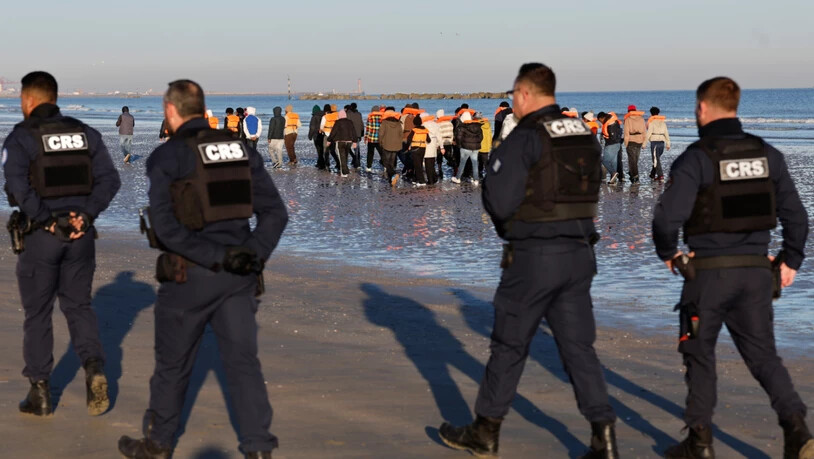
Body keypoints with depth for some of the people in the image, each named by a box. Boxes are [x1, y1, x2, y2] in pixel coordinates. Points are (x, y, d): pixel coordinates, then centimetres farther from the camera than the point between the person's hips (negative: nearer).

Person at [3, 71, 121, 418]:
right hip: (81, 234, 4)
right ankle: (94, 369, -4)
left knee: (37, 313, 9)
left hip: (40, 234, -3)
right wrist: (85, 215, -5)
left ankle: (40, 392, 13)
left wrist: (47, 221, -14)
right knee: (78, 305, 16)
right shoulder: (85, 133, 6)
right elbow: (109, 179, -1)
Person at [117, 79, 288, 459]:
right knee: (242, 361, 7)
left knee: (173, 363, 12)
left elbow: (164, 224, -18)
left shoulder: (166, 157, -8)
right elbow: (275, 212, 2)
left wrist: (215, 256, -16)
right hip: (239, 275, 4)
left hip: (189, 274, -4)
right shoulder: (242, 151, 7)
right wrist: (254, 254, -8)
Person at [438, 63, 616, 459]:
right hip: (580, 253, 6)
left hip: (534, 256, -6)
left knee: (509, 345, 7)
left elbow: (500, 203, -17)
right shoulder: (585, 136, 10)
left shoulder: (524, 139, -13)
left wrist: (489, 184, 5)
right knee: (578, 347, 8)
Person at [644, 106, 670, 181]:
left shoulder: (651, 122, -5)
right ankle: (653, 174, 27)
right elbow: (666, 134, 13)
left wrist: (644, 143, -5)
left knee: (656, 160, -6)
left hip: (654, 142, -6)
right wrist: (668, 144, 18)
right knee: (656, 159, 19)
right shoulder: (663, 122, 13)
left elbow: (648, 133, -10)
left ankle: (660, 175, -15)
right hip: (662, 142, 6)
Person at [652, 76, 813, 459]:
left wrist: (667, 253, -1)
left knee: (699, 355, 12)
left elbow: (668, 215, -19)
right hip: (756, 270, 4)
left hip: (709, 271, -4)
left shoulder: (696, 158, -12)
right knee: (762, 354, 13)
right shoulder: (768, 154, 4)